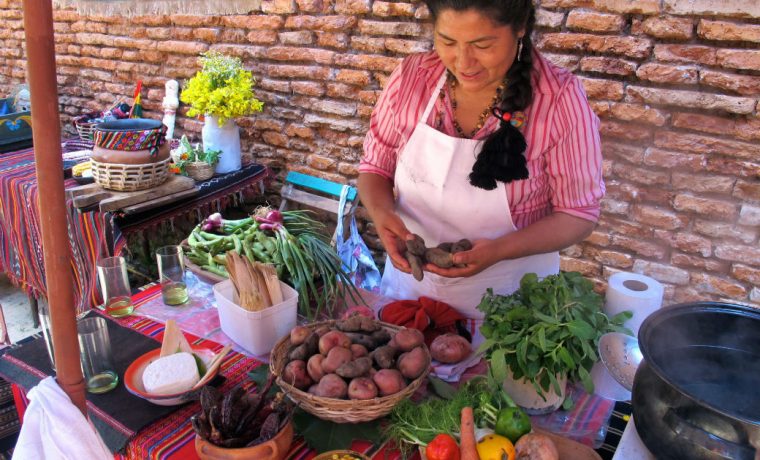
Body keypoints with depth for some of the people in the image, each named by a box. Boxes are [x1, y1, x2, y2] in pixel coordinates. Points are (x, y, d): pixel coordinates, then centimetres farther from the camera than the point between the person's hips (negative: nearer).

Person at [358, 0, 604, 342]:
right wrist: (382, 213, -21)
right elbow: (376, 167, 1)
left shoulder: (559, 98, -18)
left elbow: (579, 214, -12)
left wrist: (499, 250, -28)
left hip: (508, 299, -3)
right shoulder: (411, 76, -10)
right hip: (410, 280, 4)